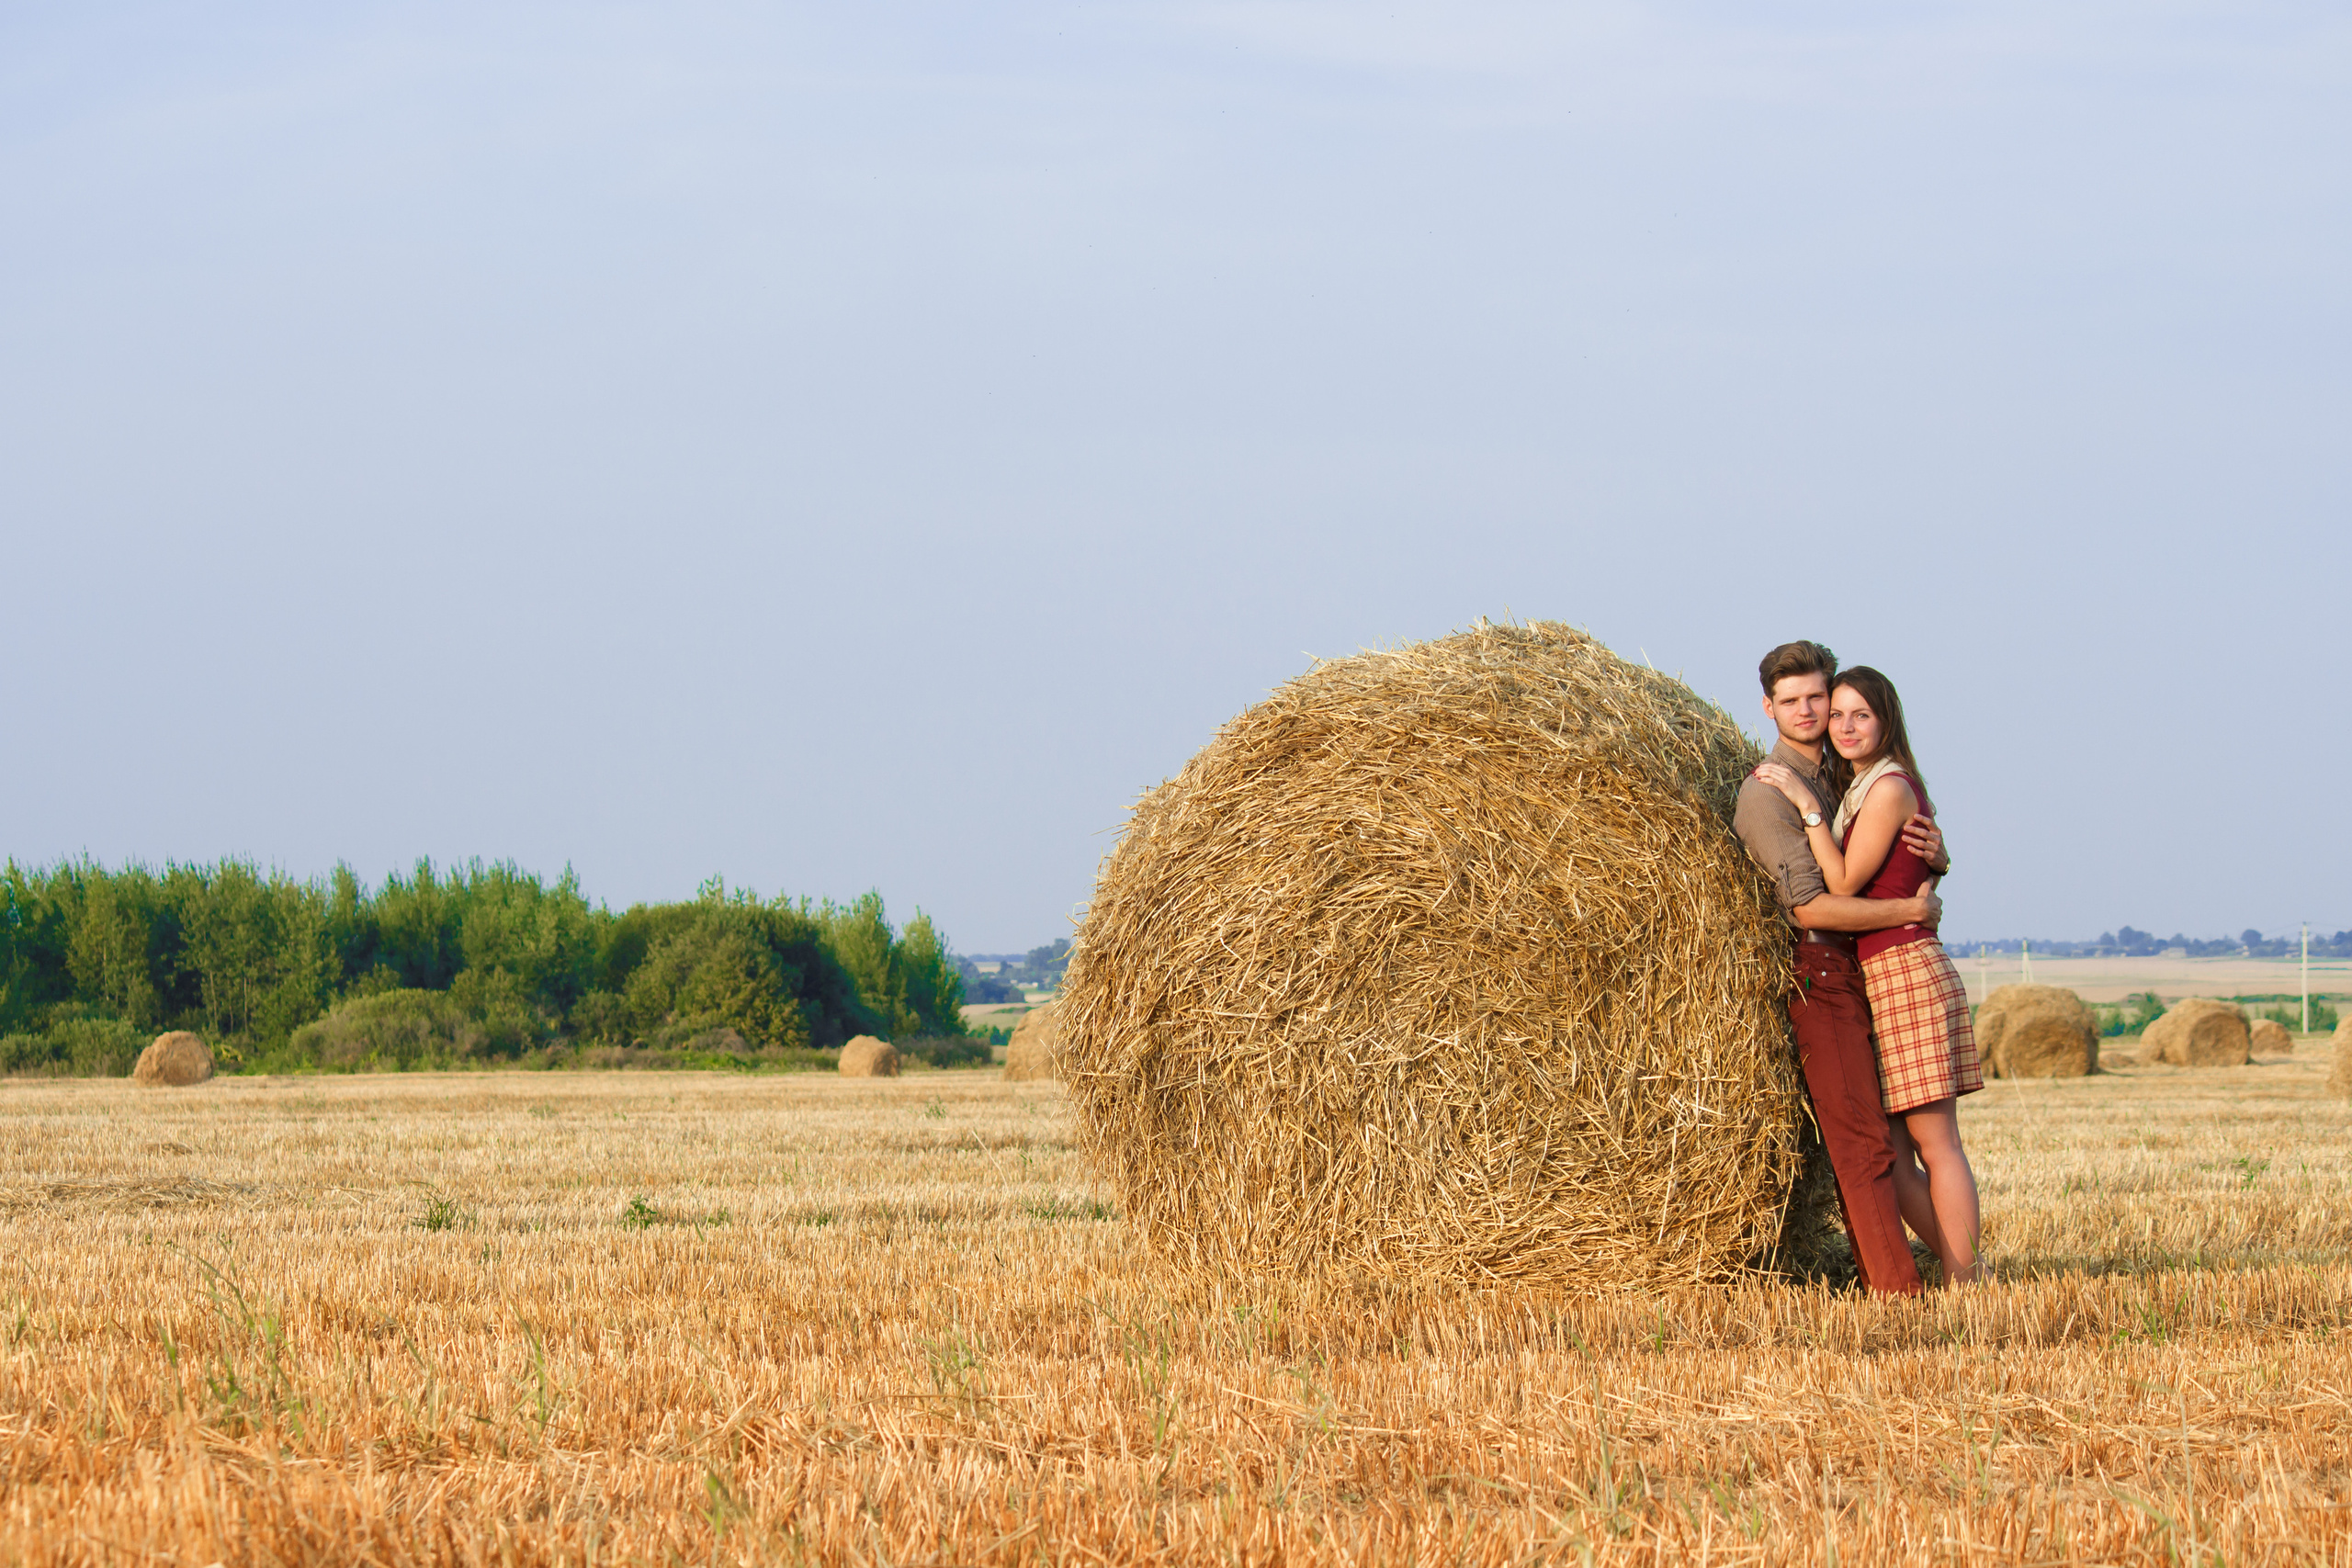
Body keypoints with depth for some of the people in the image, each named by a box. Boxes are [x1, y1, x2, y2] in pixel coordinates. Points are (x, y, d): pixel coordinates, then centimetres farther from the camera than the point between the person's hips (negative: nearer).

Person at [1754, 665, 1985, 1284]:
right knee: (1890, 1156, 7)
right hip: (1874, 982, 10)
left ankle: (1962, 1286, -7)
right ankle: (1960, 1270, 11)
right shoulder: (1858, 790, 17)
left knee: (1934, 1143, -8)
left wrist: (1806, 804, -13)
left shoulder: (1889, 787, -11)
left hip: (1905, 972, -10)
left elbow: (1844, 882, -14)